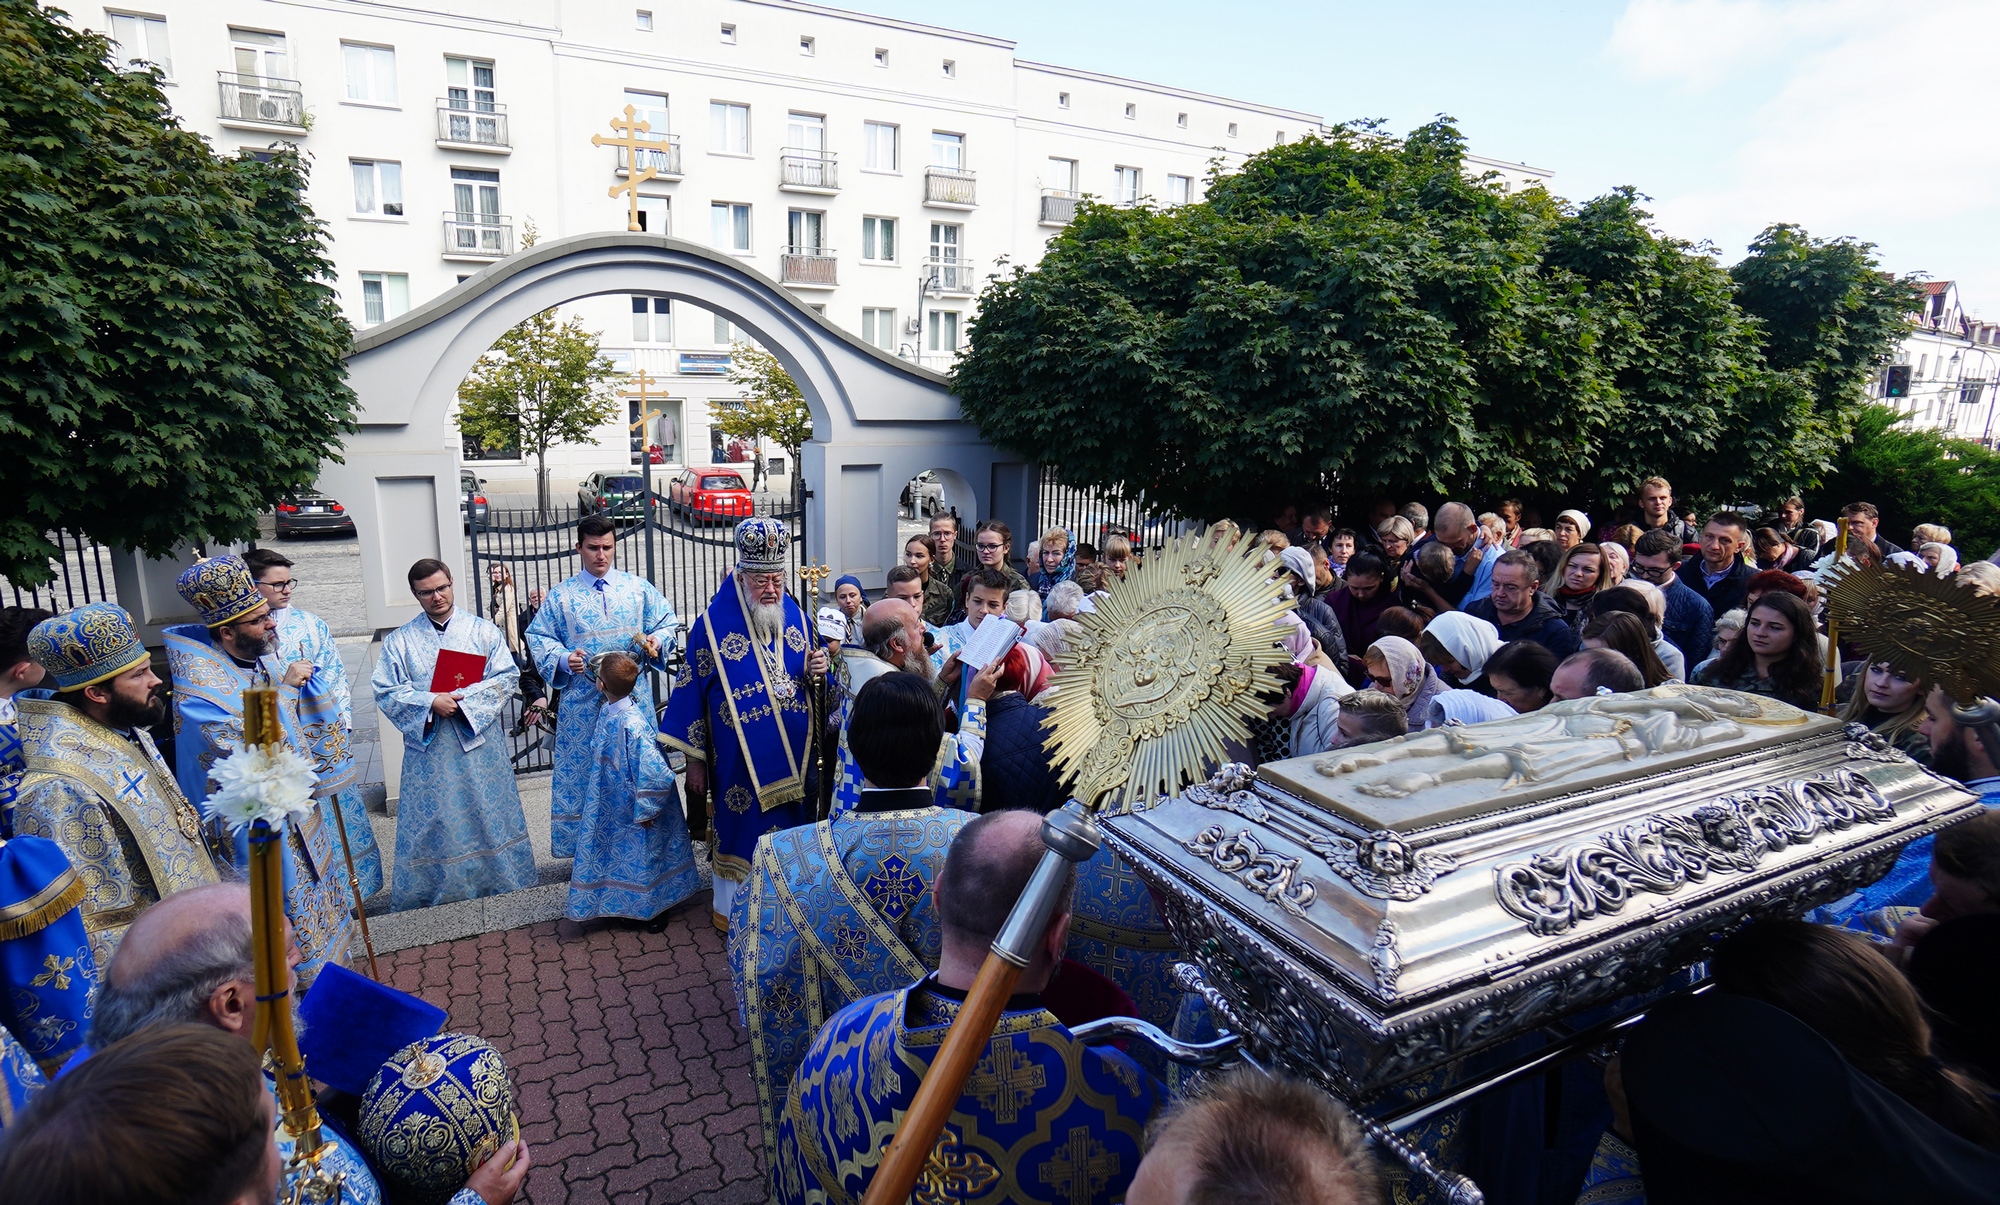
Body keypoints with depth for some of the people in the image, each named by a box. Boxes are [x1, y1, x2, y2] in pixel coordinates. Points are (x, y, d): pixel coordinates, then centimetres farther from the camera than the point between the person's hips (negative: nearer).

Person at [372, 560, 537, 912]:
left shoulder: (483, 630, 2)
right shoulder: (399, 641, 3)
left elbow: (506, 678, -4)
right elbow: (386, 692, -3)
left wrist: (464, 698, -17)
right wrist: (430, 702, -18)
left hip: (480, 743, 0)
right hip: (428, 746, 0)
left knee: (489, 814, 9)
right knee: (431, 822, 7)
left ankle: (500, 881, 24)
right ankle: (431, 890, 22)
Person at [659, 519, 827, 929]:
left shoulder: (795, 616, 4)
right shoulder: (713, 623, -8)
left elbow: (813, 682, 14)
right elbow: (692, 691, -5)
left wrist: (817, 672, -11)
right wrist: (695, 760, -4)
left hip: (795, 756, 4)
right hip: (739, 759, -4)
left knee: (793, 826, 12)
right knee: (741, 825, 7)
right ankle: (731, 907, 28)